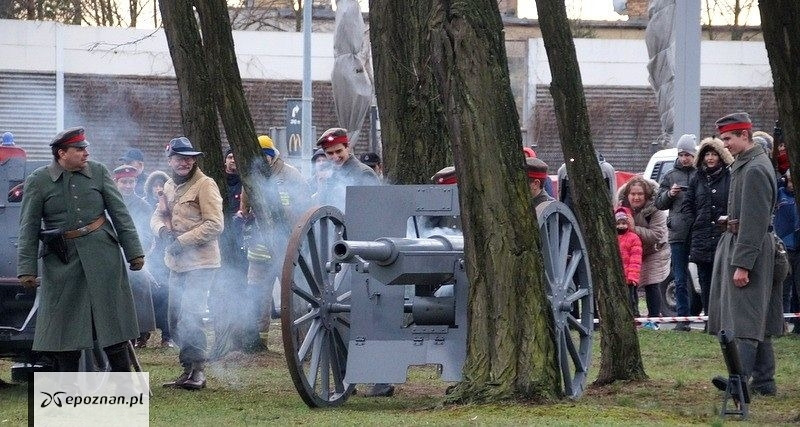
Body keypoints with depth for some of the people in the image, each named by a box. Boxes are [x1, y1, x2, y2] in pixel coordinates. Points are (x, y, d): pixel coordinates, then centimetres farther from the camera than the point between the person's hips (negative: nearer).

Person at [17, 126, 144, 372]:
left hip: (102, 254, 1)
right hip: (62, 261, -1)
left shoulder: (98, 173, 4)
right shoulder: (38, 181, -2)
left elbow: (120, 214, 7)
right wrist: (26, 269, -7)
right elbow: (28, 228, -1)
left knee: (112, 317, 3)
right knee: (63, 323, 2)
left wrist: (134, 252, 5)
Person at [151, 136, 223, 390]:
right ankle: (188, 370, 18)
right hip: (177, 264, 8)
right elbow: (157, 216, 17)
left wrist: (182, 241, -17)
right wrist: (163, 230, -7)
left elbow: (215, 225, -15)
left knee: (190, 316, -17)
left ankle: (196, 371, -10)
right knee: (176, 320, 9)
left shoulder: (205, 185, -10)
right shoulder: (170, 187, 14)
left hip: (200, 263, -8)